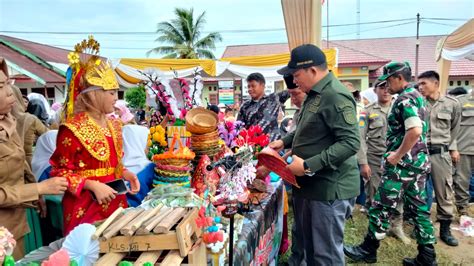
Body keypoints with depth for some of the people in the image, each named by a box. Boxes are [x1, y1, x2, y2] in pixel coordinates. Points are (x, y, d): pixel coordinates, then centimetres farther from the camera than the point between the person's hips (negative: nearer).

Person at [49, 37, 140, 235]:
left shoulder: (113, 125, 8)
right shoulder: (73, 129, -14)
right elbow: (60, 172, -12)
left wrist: (126, 174, -2)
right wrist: (92, 185, -22)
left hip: (115, 203, 7)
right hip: (86, 208, -7)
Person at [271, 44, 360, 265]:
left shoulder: (336, 97, -20)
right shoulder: (315, 94, 13)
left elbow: (350, 143, -26)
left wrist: (308, 166, -27)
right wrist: (285, 141, 13)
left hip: (329, 187, -10)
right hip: (312, 184, 10)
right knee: (310, 247, 22)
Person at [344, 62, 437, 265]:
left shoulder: (405, 98, -15)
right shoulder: (417, 96, 16)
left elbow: (415, 131, -28)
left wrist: (397, 155, -19)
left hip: (403, 163, -10)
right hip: (419, 161, 10)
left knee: (381, 206, 1)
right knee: (418, 208, 13)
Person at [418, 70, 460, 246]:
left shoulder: (452, 104, 1)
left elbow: (454, 129, 15)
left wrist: (453, 148, 14)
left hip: (441, 153, 1)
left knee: (444, 192, 8)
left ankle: (445, 229, 23)